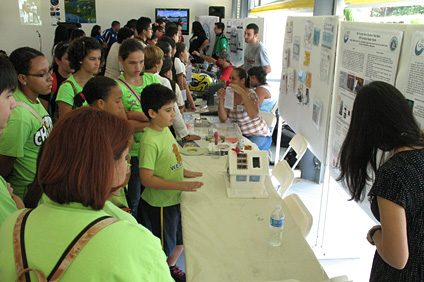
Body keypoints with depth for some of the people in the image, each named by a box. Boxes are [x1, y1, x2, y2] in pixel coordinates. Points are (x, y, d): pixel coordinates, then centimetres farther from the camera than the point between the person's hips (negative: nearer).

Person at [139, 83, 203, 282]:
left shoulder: (166, 130, 2)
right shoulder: (149, 141, -26)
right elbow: (147, 179, -26)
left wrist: (184, 172, 4)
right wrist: (180, 185, -27)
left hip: (175, 199, 9)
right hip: (159, 205, -8)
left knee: (180, 240, 25)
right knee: (162, 249, 11)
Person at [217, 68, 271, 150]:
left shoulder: (251, 94, -14)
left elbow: (253, 115, -35)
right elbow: (223, 119, -7)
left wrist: (242, 92, -36)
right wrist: (221, 99, -20)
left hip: (258, 136, -5)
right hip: (239, 134, 5)